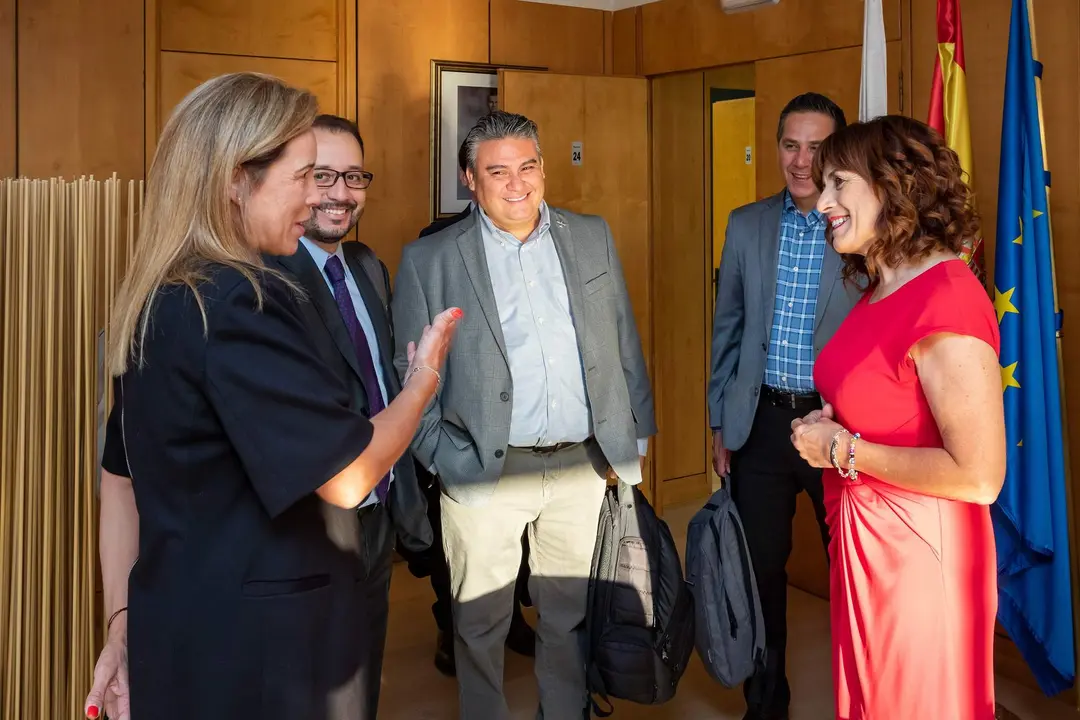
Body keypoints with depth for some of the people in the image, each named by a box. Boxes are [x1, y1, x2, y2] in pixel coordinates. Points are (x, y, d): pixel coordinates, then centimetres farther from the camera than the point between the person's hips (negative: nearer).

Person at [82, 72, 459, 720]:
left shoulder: (153, 302, 7)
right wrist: (424, 379, -6)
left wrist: (127, 620, 18)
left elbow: (127, 476, 12)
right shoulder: (239, 305, -22)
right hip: (258, 648, -8)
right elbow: (349, 477, -22)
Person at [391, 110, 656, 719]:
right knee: (481, 622, 11)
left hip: (582, 467, 3)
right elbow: (410, 372, -1)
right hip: (485, 473, -2)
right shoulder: (430, 259, -2)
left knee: (571, 615, 16)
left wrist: (634, 437, 9)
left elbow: (625, 345, 11)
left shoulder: (592, 238, 7)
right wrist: (444, 459, -7)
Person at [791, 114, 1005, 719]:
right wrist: (831, 426, -1)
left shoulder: (947, 298, -22)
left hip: (918, 552, -8)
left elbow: (979, 477, -26)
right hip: (864, 542, 8)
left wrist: (844, 450, -19)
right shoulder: (884, 290, 5)